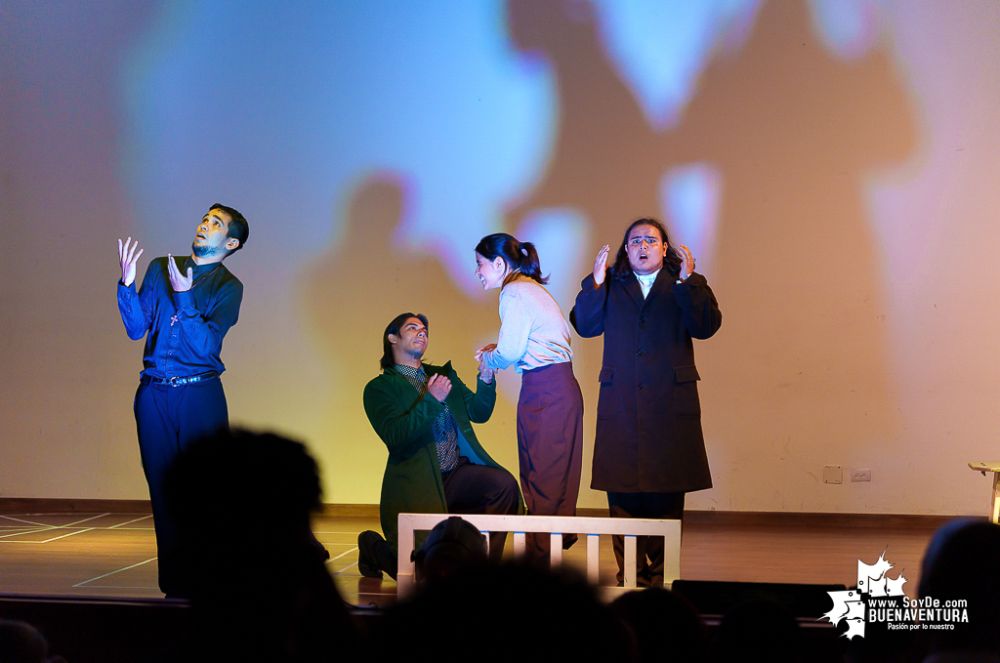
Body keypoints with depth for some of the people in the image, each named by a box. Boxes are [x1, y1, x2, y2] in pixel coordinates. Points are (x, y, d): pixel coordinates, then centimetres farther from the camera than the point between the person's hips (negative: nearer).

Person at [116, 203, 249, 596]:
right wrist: (127, 284, -9)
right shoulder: (161, 269, 11)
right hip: (154, 396, 3)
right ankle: (174, 582, 13)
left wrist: (184, 297, -20)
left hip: (200, 397, -3)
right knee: (163, 489, 5)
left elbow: (205, 345, -12)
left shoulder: (228, 287, 1)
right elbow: (136, 329, 4)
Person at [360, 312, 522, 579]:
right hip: (416, 485, -5)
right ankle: (375, 549, 15)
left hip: (458, 475, 5)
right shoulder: (379, 388, 1)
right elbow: (394, 436, -14)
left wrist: (486, 378, -5)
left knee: (504, 484, -25)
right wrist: (431, 400, -19)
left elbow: (479, 413, 12)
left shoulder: (444, 375, 20)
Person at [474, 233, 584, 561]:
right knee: (557, 473, 14)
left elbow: (509, 354, -13)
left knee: (541, 476, -4)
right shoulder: (532, 288, 19)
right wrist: (497, 350, 13)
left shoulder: (515, 293, -11)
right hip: (561, 386, 10)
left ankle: (542, 553, 0)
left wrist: (487, 357, 6)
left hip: (545, 391, -10)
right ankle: (560, 542, 20)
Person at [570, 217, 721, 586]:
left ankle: (661, 570, 10)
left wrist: (687, 281, -16)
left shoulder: (686, 285, 9)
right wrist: (595, 283, -10)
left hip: (671, 403, -1)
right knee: (622, 490, 0)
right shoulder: (610, 285, 12)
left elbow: (707, 326, -7)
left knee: (667, 492, 1)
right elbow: (585, 327, 2)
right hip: (620, 404, 1)